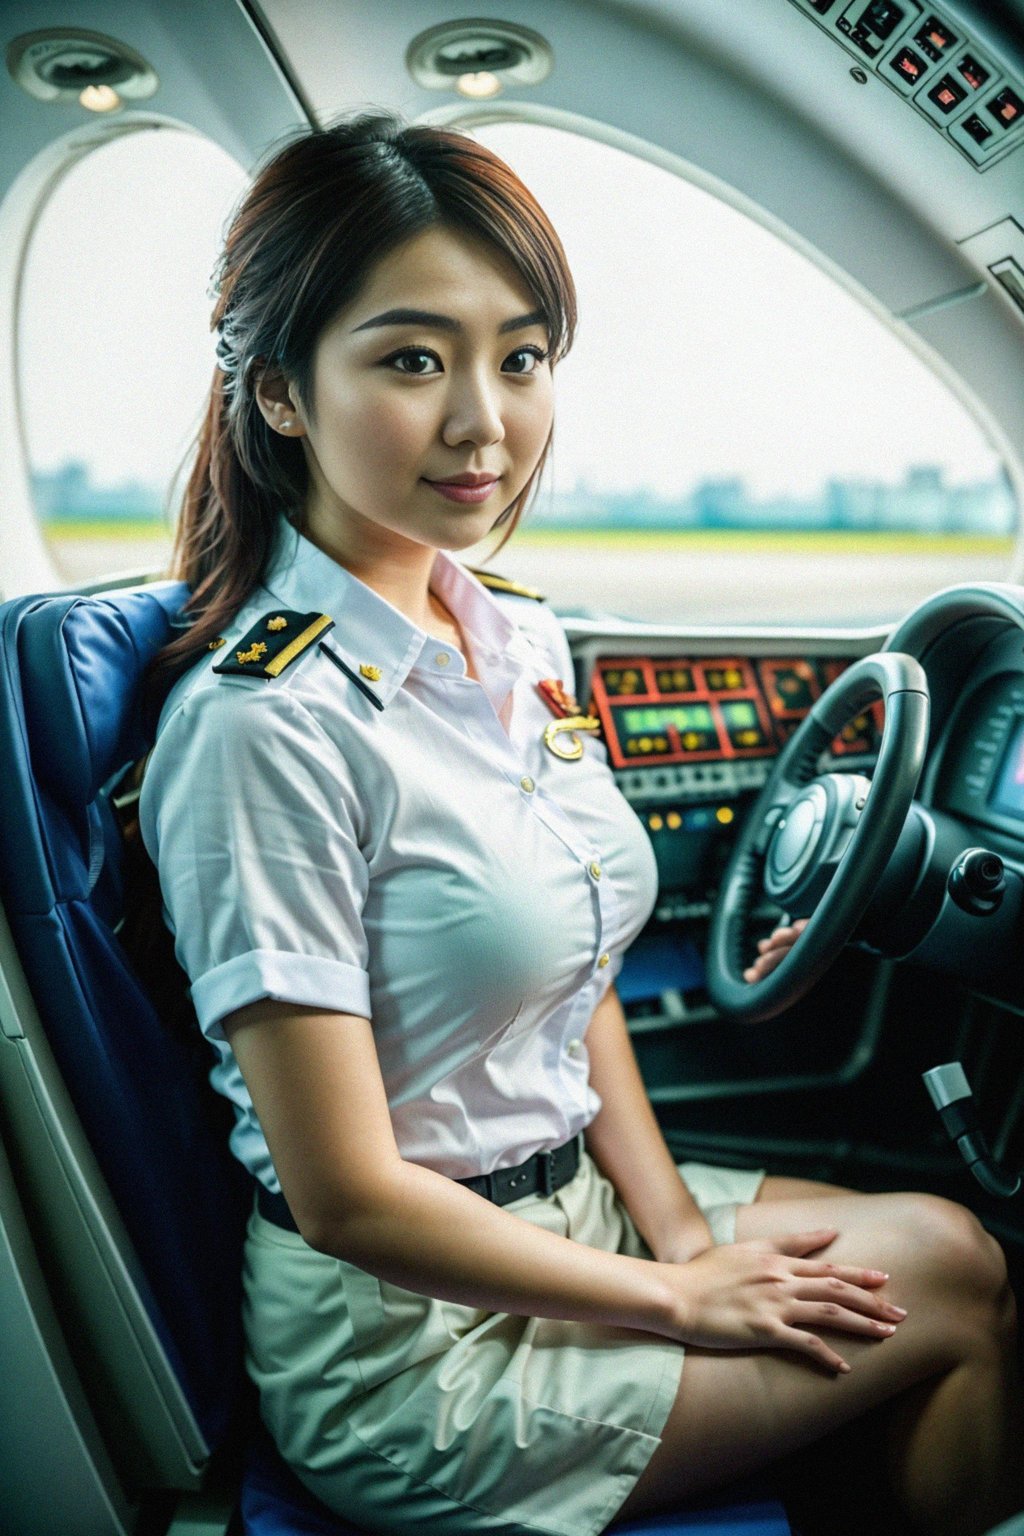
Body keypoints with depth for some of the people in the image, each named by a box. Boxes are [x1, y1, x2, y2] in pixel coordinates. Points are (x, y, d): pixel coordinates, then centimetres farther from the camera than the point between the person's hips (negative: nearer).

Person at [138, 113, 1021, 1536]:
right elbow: (350, 1197, -22)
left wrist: (678, 1224, -3)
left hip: (571, 1200, 7)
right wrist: (678, 1296, -12)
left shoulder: (522, 634, -1)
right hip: (412, 1342, -6)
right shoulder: (267, 723, -26)